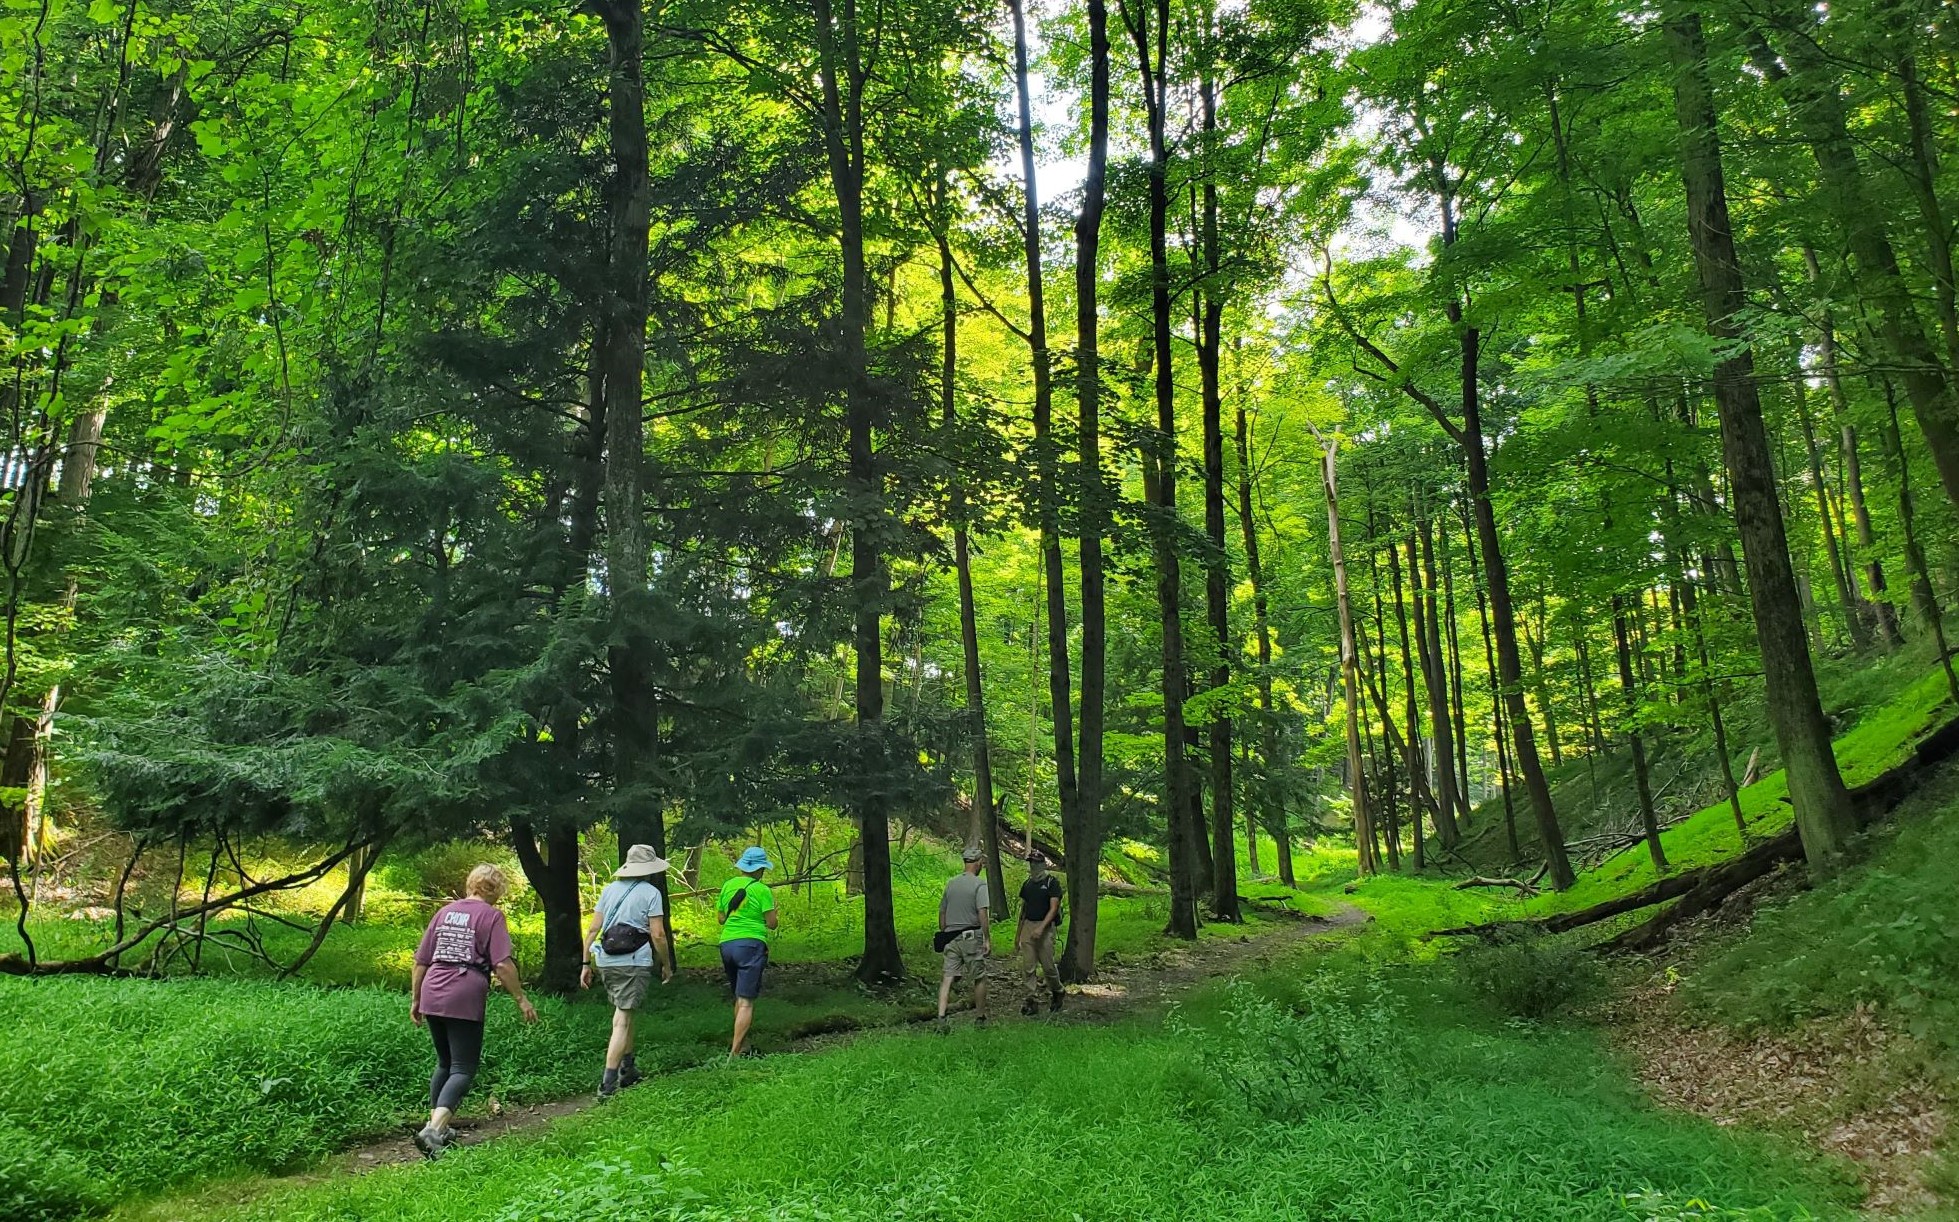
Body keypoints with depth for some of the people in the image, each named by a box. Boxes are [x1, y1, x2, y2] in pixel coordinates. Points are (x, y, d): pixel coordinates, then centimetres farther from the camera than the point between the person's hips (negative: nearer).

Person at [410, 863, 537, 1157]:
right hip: (465, 1000, -6)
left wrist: (415, 999, 25)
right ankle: (434, 1129, -19)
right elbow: (502, 964, -10)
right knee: (463, 1069, -2)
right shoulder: (491, 915, -2)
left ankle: (436, 1125, 27)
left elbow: (421, 961, 17)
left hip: (432, 998, 6)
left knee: (445, 1063, 22)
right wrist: (521, 999, -4)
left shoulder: (444, 912, 16)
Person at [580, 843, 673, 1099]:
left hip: (606, 961, 6)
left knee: (624, 1014, 21)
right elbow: (658, 934, -9)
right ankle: (608, 1082, -9)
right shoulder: (650, 893, -5)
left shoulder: (610, 889, 10)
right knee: (622, 1022, -4)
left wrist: (586, 964, 12)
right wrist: (667, 964, 4)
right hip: (634, 963, -6)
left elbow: (593, 929, 8)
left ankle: (627, 1069, 31)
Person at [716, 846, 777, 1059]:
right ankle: (735, 1051, -13)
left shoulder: (728, 885, 10)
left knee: (739, 998, 20)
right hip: (751, 945, -6)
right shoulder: (761, 890, -5)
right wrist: (773, 908, 14)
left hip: (727, 944, 6)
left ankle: (742, 1043, 26)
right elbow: (771, 924, -5)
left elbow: (720, 918, 17)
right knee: (746, 1002, -6)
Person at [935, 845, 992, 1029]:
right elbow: (982, 914, -17)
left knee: (948, 977, 2)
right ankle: (981, 1018, 16)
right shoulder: (980, 884, -9)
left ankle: (941, 1017, -9)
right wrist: (988, 939, -13)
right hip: (972, 937, -5)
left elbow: (942, 912, 15)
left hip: (950, 937, 5)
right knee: (979, 978, 9)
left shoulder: (951, 883, 10)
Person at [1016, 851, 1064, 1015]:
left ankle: (1056, 993, 21)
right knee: (1027, 967, 1)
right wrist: (1018, 934, 18)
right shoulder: (1027, 884, 14)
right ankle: (1032, 1000, 6)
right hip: (1027, 926, 5)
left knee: (1048, 965, -2)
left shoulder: (1052, 882, -4)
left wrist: (1041, 927, -22)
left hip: (1045, 927, -5)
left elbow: (1054, 908, -11)